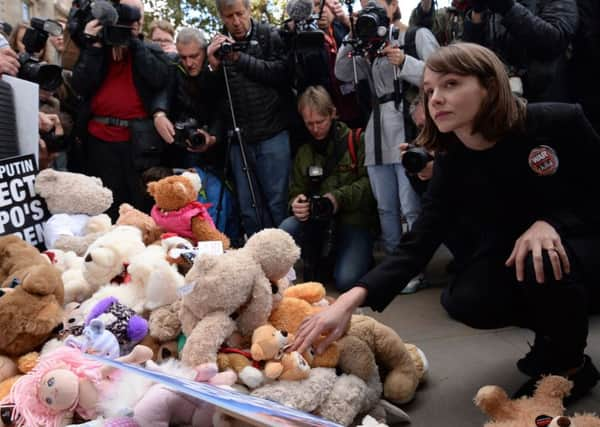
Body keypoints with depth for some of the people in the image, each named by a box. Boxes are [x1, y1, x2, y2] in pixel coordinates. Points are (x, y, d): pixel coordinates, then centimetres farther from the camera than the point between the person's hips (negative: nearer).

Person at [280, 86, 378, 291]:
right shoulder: (304, 152, 16)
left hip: (355, 221, -4)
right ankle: (314, 263, 4)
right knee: (287, 229, -28)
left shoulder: (357, 141, 0)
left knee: (347, 280, -25)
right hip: (317, 223, 4)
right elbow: (296, 190, 13)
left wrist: (340, 197, -21)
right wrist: (297, 203, -10)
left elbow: (370, 182, -9)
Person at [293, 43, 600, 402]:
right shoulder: (451, 164, -13)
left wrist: (550, 222, -31)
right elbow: (417, 247, -21)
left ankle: (571, 365, -4)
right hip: (514, 252, 3)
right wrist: (352, 299, -36)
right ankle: (557, 328, 8)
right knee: (466, 302, -24)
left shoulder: (560, 122, -22)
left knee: (543, 265, -36)